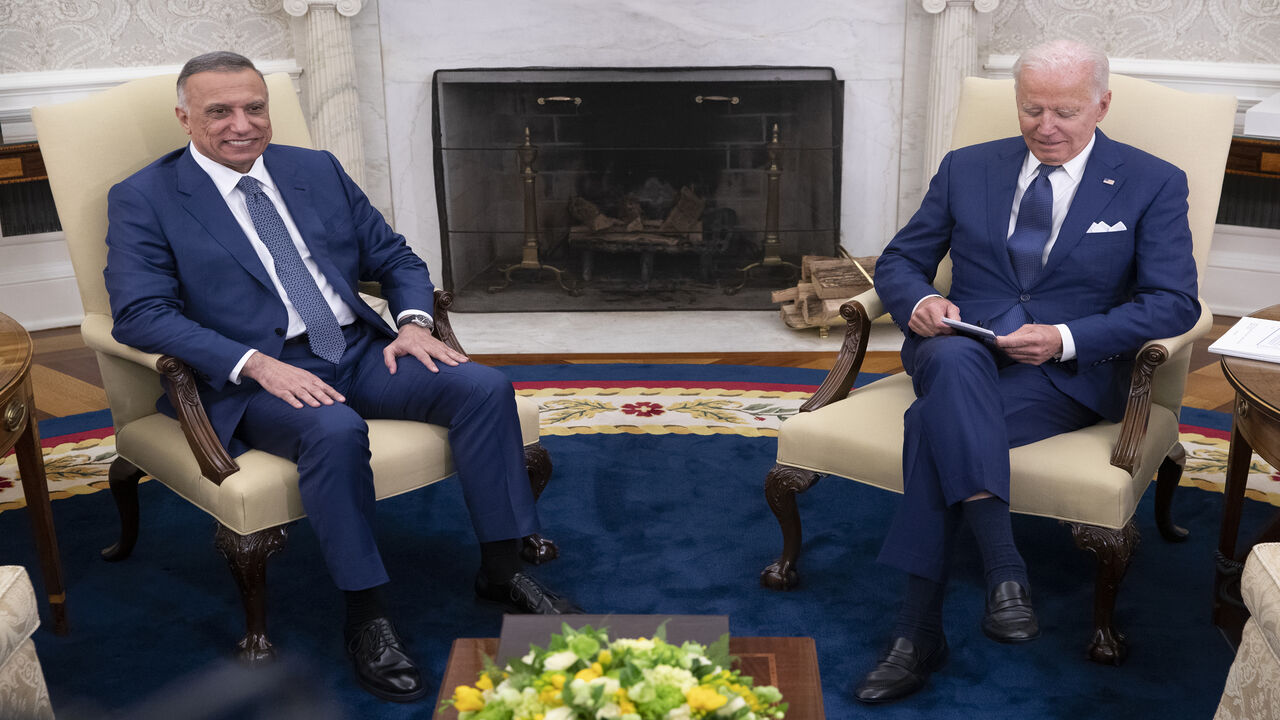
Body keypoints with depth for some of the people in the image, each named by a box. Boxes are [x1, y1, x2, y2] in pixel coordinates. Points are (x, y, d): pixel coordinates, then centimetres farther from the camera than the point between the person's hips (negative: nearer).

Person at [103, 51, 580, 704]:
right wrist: (257, 363, -24)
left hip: (359, 352, 5)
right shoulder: (143, 200, 1)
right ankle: (365, 617, -21)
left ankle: (501, 570, -5)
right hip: (255, 377, -5)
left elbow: (395, 258, 18)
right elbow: (138, 313, -12)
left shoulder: (317, 170, 15)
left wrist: (413, 321, -5)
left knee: (484, 388, -16)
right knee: (334, 429, -37)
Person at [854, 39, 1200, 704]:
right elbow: (898, 262, 16)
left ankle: (919, 630, -30)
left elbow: (1174, 302, -2)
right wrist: (919, 301, -10)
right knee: (955, 361, -38)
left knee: (936, 424, -33)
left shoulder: (1153, 185, 7)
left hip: (1069, 373, -2)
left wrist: (1063, 339, -16)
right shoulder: (967, 169, 15)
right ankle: (1002, 569, -43)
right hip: (963, 345, 3)